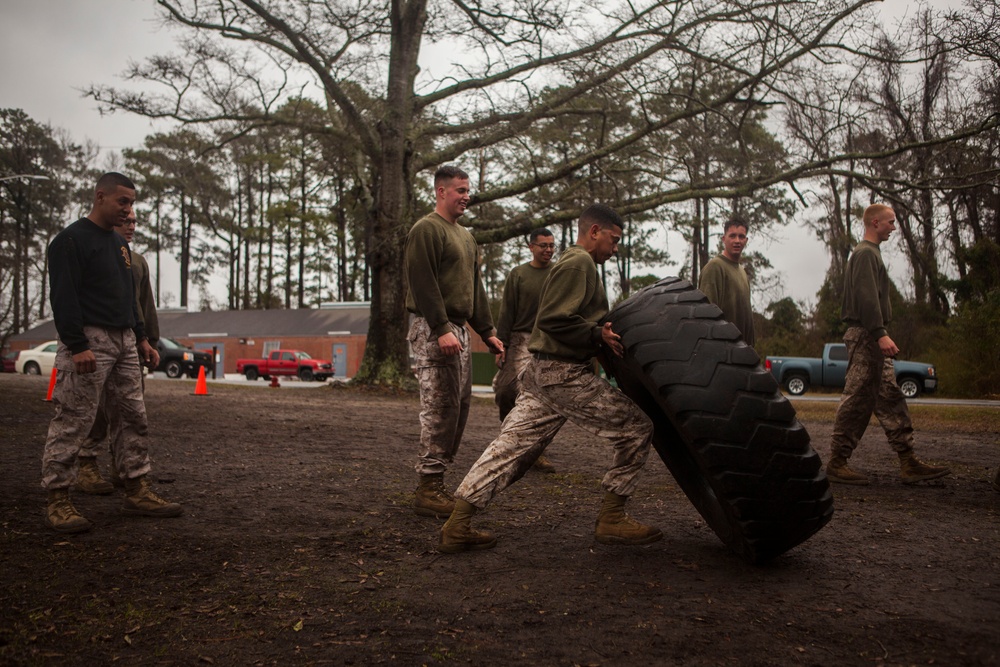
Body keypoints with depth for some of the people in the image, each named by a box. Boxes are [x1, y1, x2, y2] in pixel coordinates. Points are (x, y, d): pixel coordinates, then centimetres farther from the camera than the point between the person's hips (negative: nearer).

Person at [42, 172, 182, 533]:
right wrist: (77, 347, -22)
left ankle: (137, 492, 14)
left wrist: (141, 338, 17)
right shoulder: (71, 239, -7)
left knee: (135, 417, 8)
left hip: (124, 341, 9)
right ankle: (58, 500, 2)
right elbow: (63, 297, -14)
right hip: (90, 341, -9)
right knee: (73, 422, -6)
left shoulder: (119, 243, 20)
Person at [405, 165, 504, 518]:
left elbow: (476, 288, 25)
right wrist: (441, 329, -23)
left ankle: (436, 482, 15)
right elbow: (423, 282, -16)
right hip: (433, 330, -9)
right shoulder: (426, 229, -6)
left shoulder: (466, 236, 23)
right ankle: (428, 490, -5)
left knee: (459, 408, 8)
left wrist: (487, 331, 19)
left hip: (459, 329, 9)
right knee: (440, 409, -10)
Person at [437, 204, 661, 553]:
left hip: (541, 372, 10)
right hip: (566, 374, -10)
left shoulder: (573, 263, 23)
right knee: (637, 428, 0)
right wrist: (599, 336, -16)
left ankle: (456, 527, 7)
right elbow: (553, 320, -21)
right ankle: (611, 519, 7)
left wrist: (602, 332, 8)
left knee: (510, 446, 7)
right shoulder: (579, 263, -11)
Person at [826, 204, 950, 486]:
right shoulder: (866, 253, -8)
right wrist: (880, 334, -25)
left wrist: (880, 334, 19)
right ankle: (837, 464, -5)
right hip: (865, 334, -11)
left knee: (889, 397, 7)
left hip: (869, 336, 11)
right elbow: (867, 297, -20)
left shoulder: (869, 253, 23)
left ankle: (908, 462, 8)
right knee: (857, 398, -8)